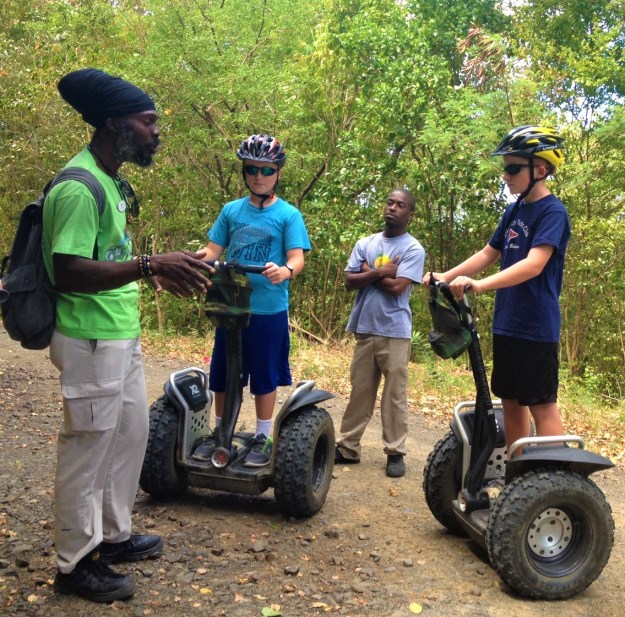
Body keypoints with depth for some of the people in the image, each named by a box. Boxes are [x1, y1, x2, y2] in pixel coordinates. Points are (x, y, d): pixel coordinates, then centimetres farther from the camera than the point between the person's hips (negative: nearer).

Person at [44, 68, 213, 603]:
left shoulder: (110, 182, 12)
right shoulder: (78, 187, -19)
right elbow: (68, 273, -26)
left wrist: (158, 274, 12)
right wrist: (150, 264, -31)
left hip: (122, 337, 10)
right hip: (91, 341, -10)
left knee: (131, 433, 19)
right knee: (87, 450, 3)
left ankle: (113, 536, 36)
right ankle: (76, 563, 21)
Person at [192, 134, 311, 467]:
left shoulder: (288, 214, -2)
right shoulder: (231, 210, 8)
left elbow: (297, 257, -11)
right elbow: (212, 251, 6)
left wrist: (286, 271, -34)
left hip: (269, 310, -3)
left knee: (265, 378, 6)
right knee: (221, 376, 12)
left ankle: (262, 439, 21)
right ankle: (218, 433, 29)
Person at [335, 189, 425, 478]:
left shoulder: (413, 249, -3)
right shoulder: (365, 243, 11)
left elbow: (397, 287, -15)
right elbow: (349, 281, 1)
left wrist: (369, 272, -3)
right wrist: (380, 271, -11)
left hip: (395, 332, -4)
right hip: (364, 328, 4)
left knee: (395, 395, 2)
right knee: (359, 391, 11)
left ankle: (395, 452, 11)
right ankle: (347, 447, 18)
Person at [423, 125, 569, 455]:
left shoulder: (553, 211, -13)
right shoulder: (514, 210, 12)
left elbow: (534, 264, -27)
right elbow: (489, 254, 17)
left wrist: (479, 284, -37)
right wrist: (446, 276, 6)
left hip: (536, 327, -8)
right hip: (506, 324, 8)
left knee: (542, 404, -3)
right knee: (511, 401, 14)